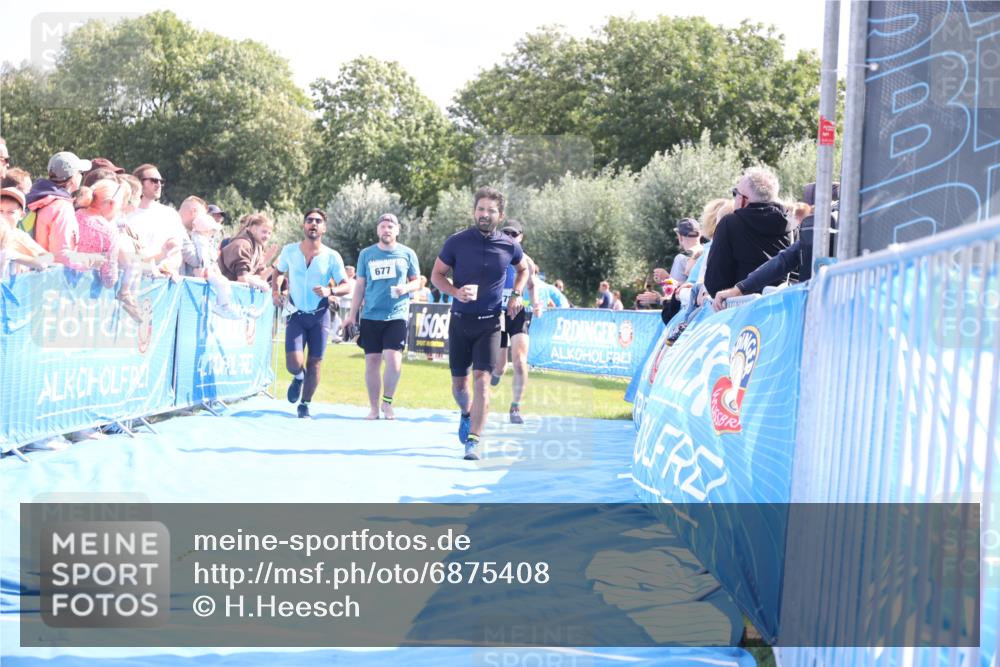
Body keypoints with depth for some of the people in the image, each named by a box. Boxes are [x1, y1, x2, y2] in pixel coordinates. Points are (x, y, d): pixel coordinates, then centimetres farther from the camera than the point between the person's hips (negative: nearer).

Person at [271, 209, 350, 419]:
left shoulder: (332, 257, -5)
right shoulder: (289, 251, -1)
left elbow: (345, 285, -4)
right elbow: (279, 272, 17)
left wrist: (330, 291, -24)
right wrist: (276, 291, 0)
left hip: (320, 315, 0)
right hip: (296, 315, 0)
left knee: (315, 363, 3)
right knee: (294, 364, -13)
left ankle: (304, 406, 22)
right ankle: (299, 377, 25)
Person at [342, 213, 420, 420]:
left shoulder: (407, 254, 4)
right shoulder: (366, 254, 7)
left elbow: (417, 281, 11)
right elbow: (359, 286, 11)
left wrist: (406, 288, -12)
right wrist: (352, 315, 8)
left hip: (396, 316, -2)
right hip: (370, 316, 2)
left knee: (393, 361, -14)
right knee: (372, 362, 2)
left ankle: (387, 401, 9)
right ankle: (374, 408, 13)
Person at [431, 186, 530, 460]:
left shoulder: (509, 246, -2)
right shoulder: (456, 242, -6)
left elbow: (524, 268, 19)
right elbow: (436, 275, 1)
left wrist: (517, 294, 3)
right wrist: (456, 292, -18)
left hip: (490, 323, -1)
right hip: (460, 321, 1)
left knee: (482, 378, -13)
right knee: (459, 380, 10)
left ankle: (473, 442, -13)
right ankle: (466, 413, 44)